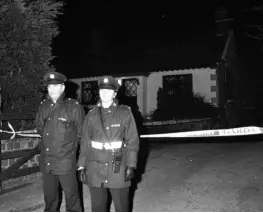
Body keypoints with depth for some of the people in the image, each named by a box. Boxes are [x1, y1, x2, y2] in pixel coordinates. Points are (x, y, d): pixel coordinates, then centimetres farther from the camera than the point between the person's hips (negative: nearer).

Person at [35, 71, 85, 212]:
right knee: (50, 197, 19)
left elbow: (81, 133, -2)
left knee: (72, 197, 5)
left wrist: (69, 144, 6)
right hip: (46, 162, 5)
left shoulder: (74, 107, -11)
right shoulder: (43, 106, 5)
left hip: (66, 163, -5)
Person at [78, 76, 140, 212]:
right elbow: (85, 143, 8)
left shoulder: (125, 113, -2)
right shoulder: (91, 115, 6)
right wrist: (81, 166, 5)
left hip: (118, 169, -2)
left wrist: (131, 165, -9)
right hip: (95, 170, 3)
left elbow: (132, 141, -3)